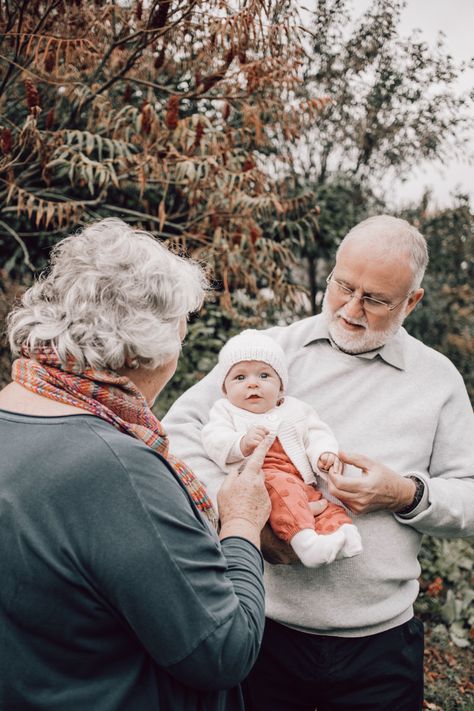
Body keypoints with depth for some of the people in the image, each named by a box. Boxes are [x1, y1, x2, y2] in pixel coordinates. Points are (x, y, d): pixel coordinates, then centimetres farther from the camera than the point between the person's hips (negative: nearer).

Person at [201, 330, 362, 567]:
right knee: (279, 484, -36)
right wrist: (243, 443, -18)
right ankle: (304, 539, -49)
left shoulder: (295, 410, 28)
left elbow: (317, 434, 19)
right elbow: (214, 440, 2)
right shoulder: (225, 411, 19)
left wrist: (325, 454, -4)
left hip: (302, 481, 5)